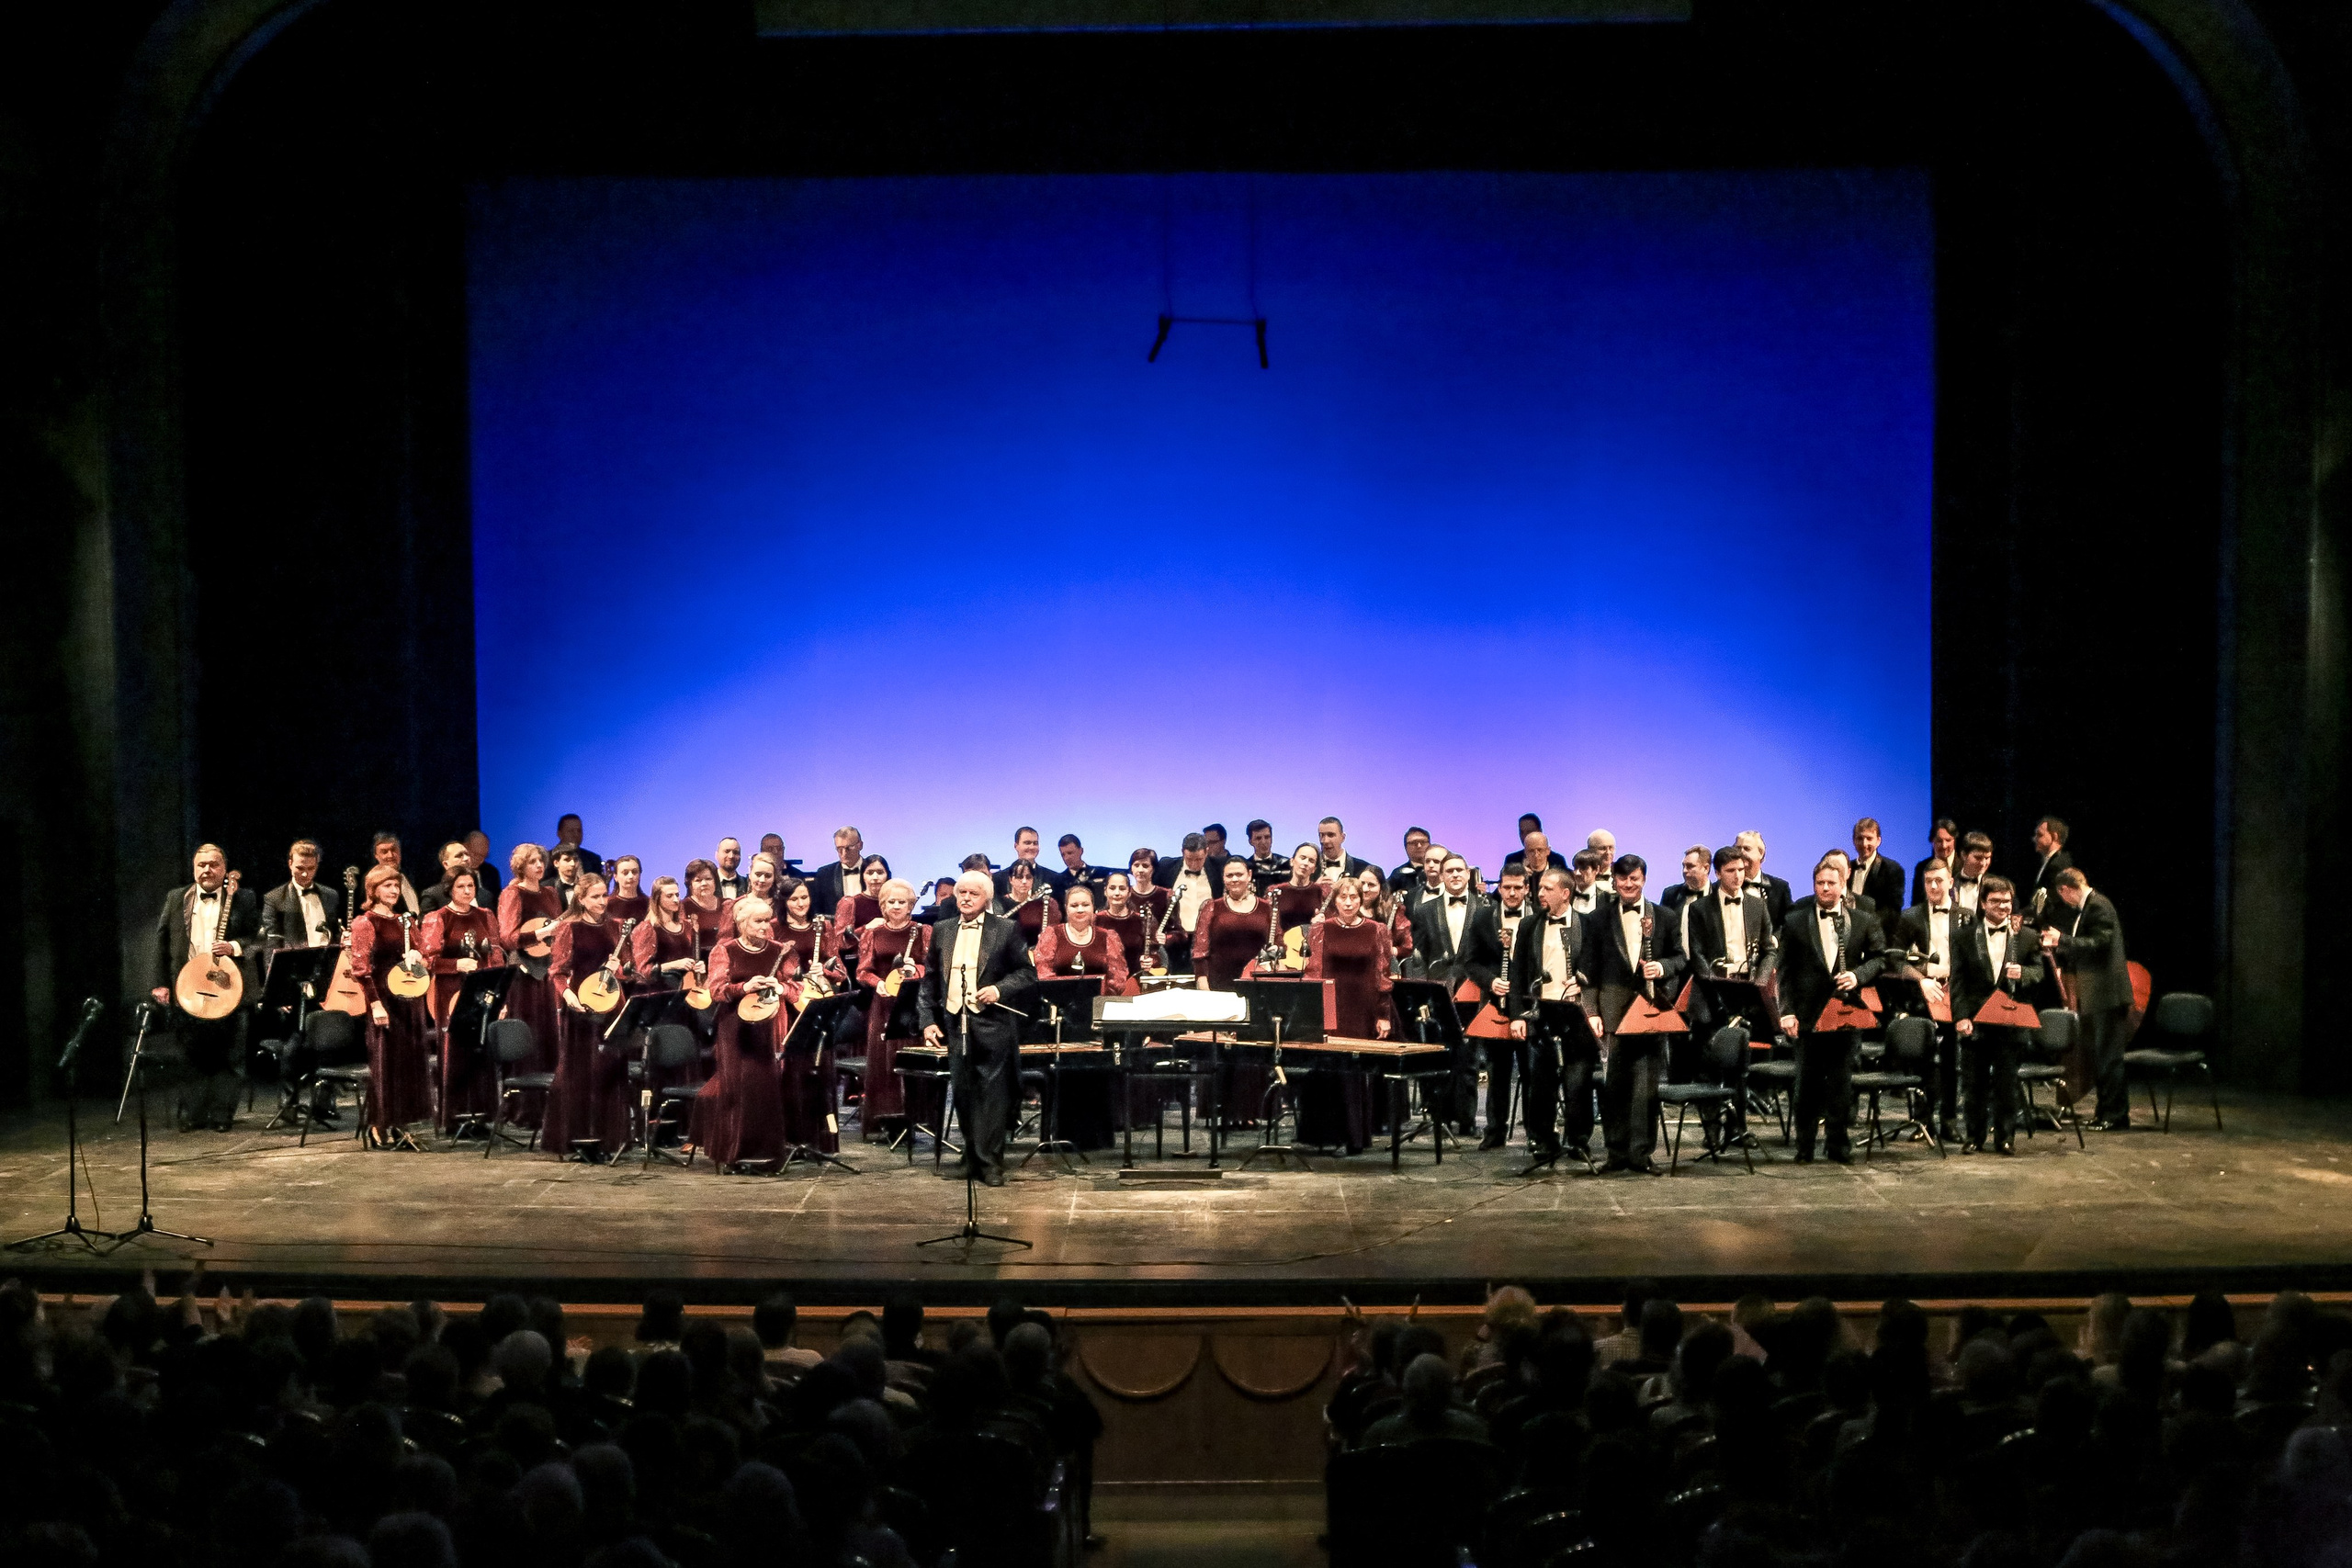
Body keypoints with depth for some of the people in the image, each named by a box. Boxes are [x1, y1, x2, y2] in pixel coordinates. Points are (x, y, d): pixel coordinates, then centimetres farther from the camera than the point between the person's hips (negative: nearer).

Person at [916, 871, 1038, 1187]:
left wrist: (1000, 989, -14)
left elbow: (1027, 974, 2)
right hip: (954, 1024, 4)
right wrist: (928, 1020, 6)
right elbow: (930, 980, 15)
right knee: (964, 1094, 7)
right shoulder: (943, 932, 14)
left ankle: (990, 1164, -3)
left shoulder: (1006, 930, 3)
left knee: (992, 1095, -5)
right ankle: (973, 1158, 17)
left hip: (993, 1026, -4)